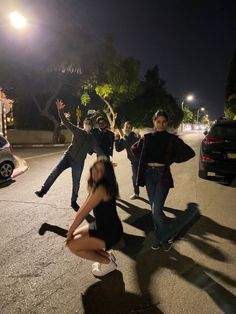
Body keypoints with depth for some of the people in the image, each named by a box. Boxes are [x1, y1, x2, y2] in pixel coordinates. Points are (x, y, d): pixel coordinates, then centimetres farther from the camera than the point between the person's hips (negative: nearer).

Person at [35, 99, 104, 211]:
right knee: (56, 171, -21)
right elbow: (66, 122, -6)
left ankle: (73, 202, 23)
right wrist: (60, 110, -19)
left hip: (79, 162, 2)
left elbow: (98, 150, 8)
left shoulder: (92, 138, 9)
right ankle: (43, 191, -11)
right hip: (68, 156, -1)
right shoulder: (77, 131, 2)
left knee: (76, 183, 6)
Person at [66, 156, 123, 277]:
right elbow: (83, 208, 6)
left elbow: (82, 213, -20)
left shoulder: (101, 188, -28)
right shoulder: (94, 184, 2)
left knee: (72, 245, -8)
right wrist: (72, 231, 5)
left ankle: (107, 262, 7)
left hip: (110, 232, -9)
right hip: (102, 226, 9)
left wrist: (70, 231, -6)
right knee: (75, 235, 16)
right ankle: (106, 255, 19)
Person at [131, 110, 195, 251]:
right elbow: (134, 148, 22)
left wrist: (172, 160, -3)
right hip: (149, 175, 4)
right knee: (154, 210, 11)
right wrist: (144, 160, 9)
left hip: (163, 175, -4)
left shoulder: (172, 139, -2)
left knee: (157, 210, -10)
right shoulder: (147, 138, 6)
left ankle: (168, 235, 17)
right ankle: (160, 238, 28)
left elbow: (190, 152, -1)